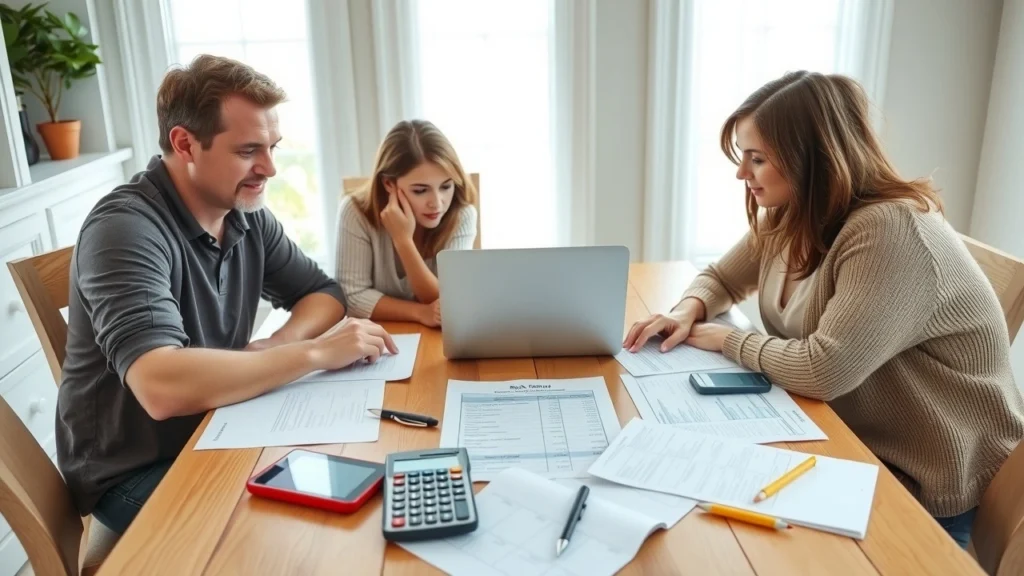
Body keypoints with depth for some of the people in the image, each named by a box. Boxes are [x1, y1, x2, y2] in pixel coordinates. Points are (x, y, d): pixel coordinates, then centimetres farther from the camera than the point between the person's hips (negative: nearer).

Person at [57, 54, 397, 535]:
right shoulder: (126, 228, -25)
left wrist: (278, 344, -17)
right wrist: (316, 352, -31)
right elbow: (162, 388, -38)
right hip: (134, 473, -6)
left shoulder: (245, 213, -3)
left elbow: (324, 293, 5)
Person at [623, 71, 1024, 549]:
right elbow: (721, 277, 13)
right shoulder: (788, 219, -1)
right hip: (852, 438, 7)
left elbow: (823, 371, -33)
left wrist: (729, 341, -17)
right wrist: (689, 311, -10)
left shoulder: (892, 232, -29)